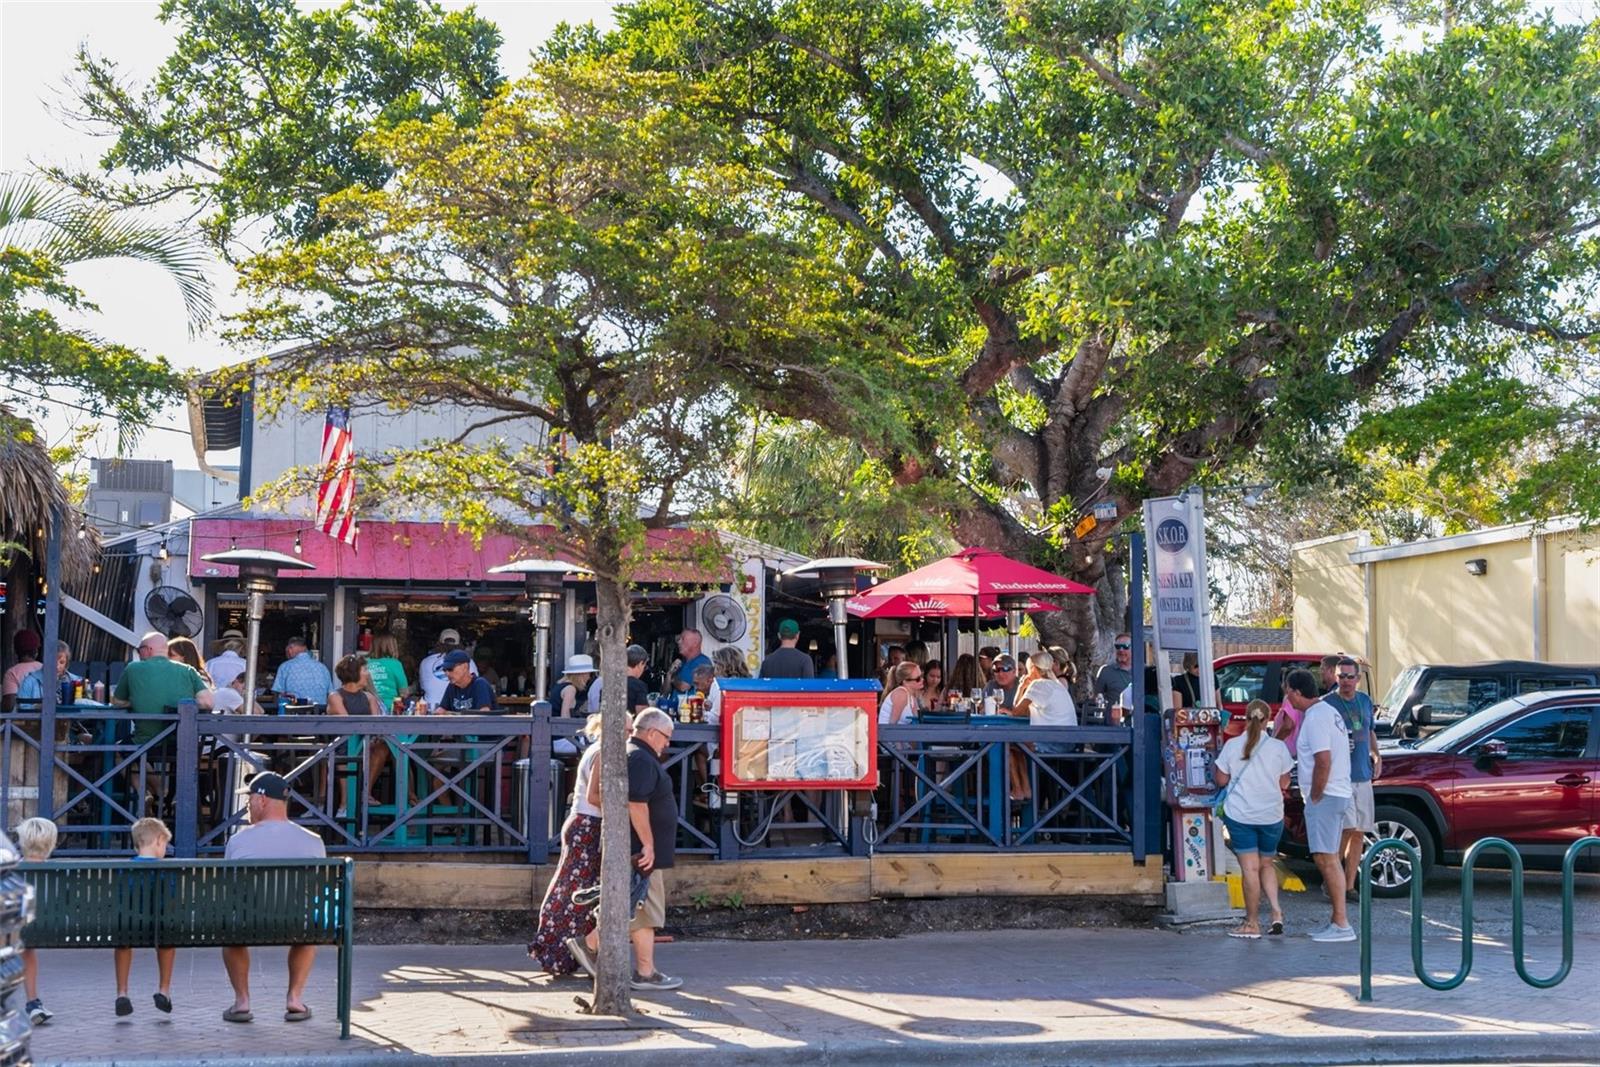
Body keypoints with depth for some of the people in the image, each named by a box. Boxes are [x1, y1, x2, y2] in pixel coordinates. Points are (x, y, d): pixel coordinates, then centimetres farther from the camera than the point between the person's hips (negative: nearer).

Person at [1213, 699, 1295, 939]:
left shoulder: (1232, 745, -4)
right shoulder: (1278, 747, -4)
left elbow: (1221, 779, 1)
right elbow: (1284, 784, 1)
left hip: (1239, 814, -1)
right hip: (1271, 815, 1)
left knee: (1250, 868, 0)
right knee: (1266, 864, 18)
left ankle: (1252, 923, 3)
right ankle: (1276, 912, 3)